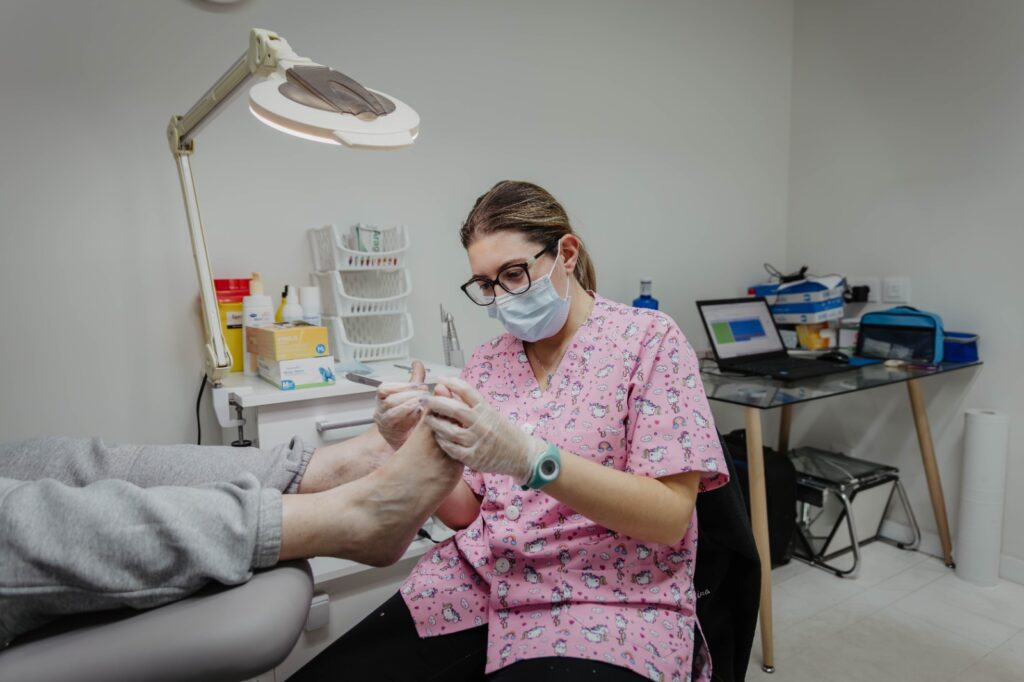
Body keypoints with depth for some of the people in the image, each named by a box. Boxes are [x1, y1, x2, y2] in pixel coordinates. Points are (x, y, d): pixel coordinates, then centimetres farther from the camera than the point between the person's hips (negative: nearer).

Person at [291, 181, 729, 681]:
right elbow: (466, 513, 7)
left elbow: (670, 516, -16)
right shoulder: (487, 362, 7)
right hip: (481, 583, 5)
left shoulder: (647, 339, -7)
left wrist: (528, 457, -29)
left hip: (607, 604, -4)